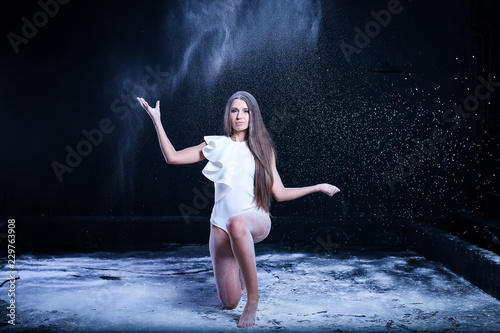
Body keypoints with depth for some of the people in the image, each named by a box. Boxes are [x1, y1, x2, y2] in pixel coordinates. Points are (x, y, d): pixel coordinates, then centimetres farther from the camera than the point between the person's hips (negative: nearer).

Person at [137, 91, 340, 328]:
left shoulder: (262, 149, 11)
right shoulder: (216, 145, 11)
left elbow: (280, 193, 10)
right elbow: (172, 157, 6)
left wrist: (318, 187, 10)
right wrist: (157, 121, 3)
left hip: (256, 220, -2)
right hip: (221, 226, 2)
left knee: (237, 223, -43)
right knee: (229, 303, -2)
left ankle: (253, 295, -28)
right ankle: (241, 272, 36)